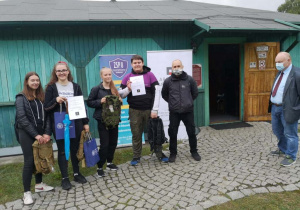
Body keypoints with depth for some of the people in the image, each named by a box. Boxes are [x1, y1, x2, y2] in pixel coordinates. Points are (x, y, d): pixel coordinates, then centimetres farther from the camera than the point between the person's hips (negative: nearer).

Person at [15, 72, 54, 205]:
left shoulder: (42, 97, 10)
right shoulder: (21, 97, -3)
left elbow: (47, 116, 4)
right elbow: (22, 118, -13)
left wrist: (47, 133, -9)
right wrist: (35, 135, -18)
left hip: (41, 133, 5)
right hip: (27, 134, -4)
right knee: (29, 161, -2)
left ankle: (39, 185, 28)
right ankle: (27, 192, 8)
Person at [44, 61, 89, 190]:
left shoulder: (75, 87, 5)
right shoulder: (51, 87, 0)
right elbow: (46, 107, -2)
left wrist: (85, 122, 4)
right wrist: (56, 101, -21)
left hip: (75, 123, 2)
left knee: (75, 149, 11)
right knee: (62, 151, 7)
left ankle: (77, 173, 27)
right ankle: (65, 178, 19)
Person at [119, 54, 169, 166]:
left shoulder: (150, 75, 0)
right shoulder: (128, 77, 4)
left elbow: (156, 93, -4)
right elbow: (120, 94, 6)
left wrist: (154, 110, -9)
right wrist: (128, 89, -15)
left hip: (149, 110, -1)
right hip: (134, 111, 1)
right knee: (136, 134, 9)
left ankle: (159, 154, 24)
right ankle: (136, 157, 24)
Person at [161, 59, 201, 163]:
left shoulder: (189, 79, 0)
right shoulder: (168, 81, -2)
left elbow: (195, 93, 13)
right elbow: (164, 95, 13)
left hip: (188, 111, 1)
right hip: (174, 112, 0)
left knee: (191, 132, 10)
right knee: (172, 133, 5)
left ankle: (194, 151, 29)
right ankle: (173, 153, 23)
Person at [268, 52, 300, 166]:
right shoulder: (280, 73, 11)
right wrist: (272, 105, 15)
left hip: (288, 109, -9)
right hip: (275, 107, 9)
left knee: (290, 133, 5)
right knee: (277, 131, 23)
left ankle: (291, 157, 21)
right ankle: (282, 149, 45)